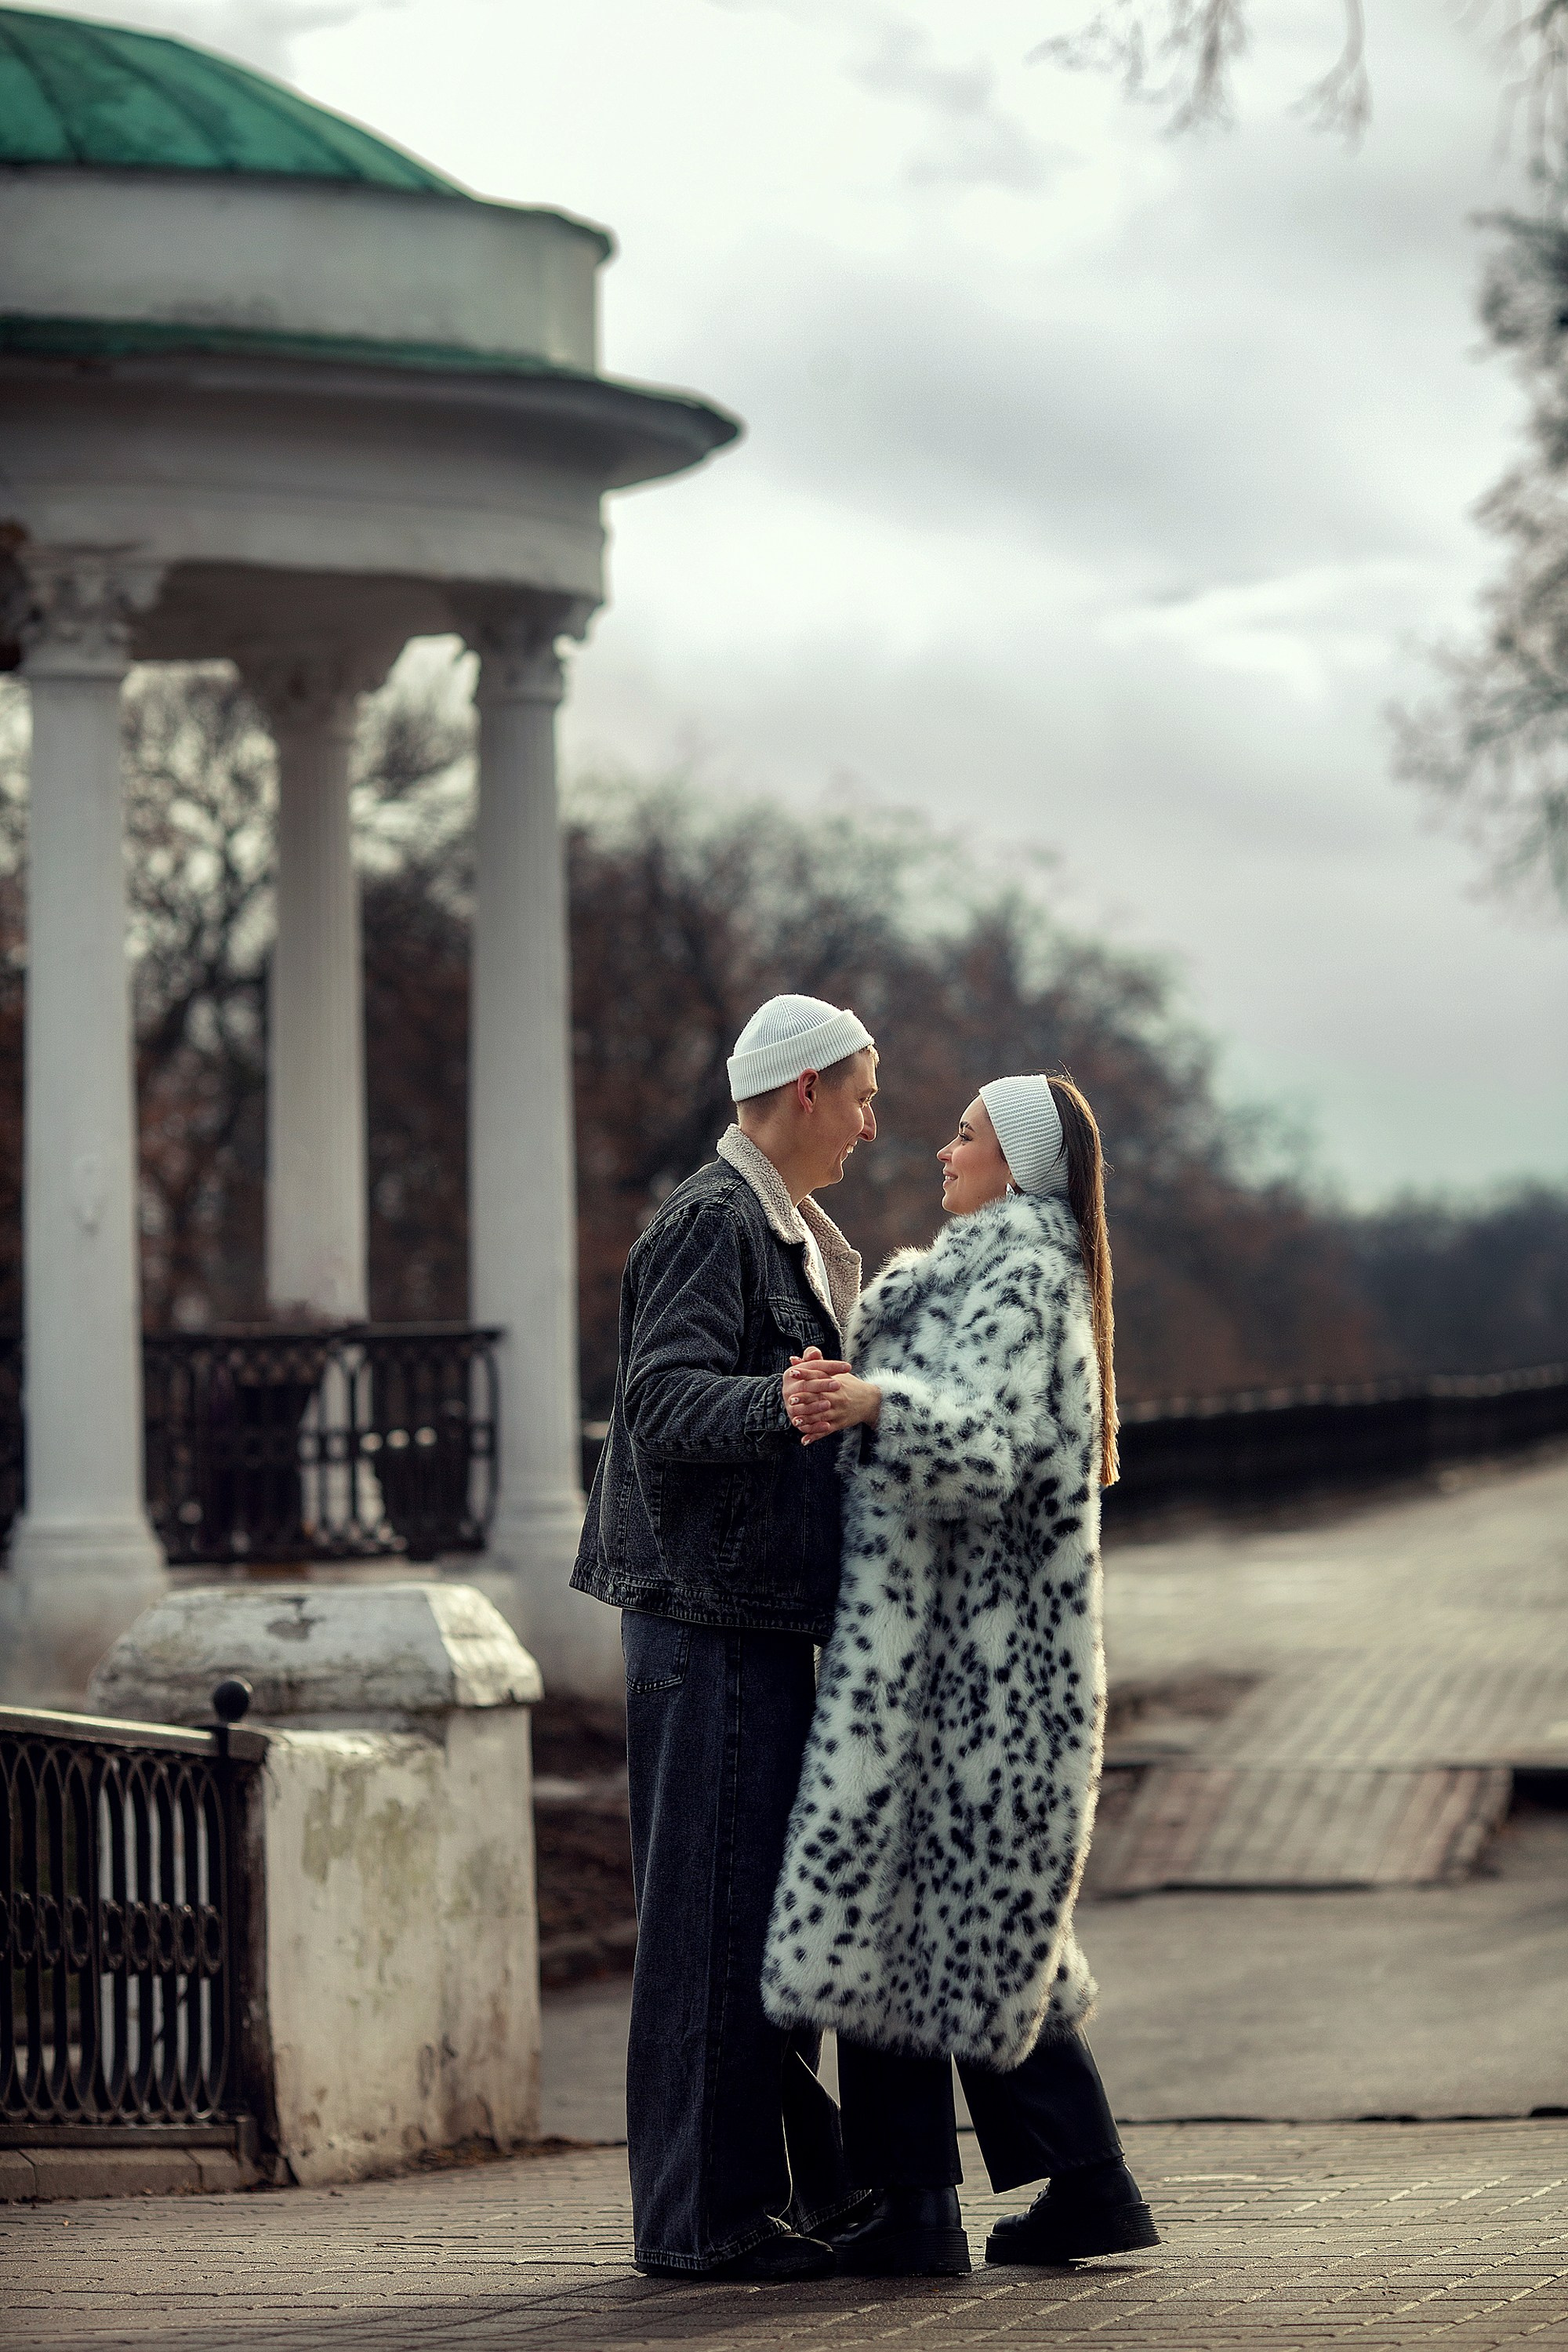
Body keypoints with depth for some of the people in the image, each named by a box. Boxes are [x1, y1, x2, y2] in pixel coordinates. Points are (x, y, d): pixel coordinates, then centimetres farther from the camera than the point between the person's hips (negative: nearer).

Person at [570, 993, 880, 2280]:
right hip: (708, 1609, -11)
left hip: (767, 1617, 11)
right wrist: (780, 1405, -42)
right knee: (717, 1907, -9)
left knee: (776, 1902, 15)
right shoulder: (711, 1223, -13)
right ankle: (704, 2210, -6)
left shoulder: (792, 1234, 21)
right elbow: (666, 1400, -27)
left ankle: (800, 2182, 22)